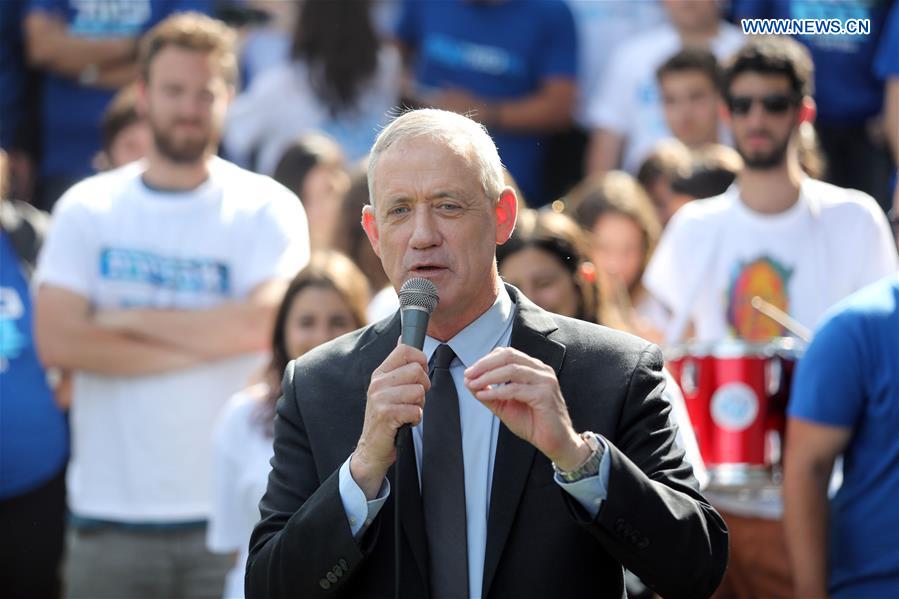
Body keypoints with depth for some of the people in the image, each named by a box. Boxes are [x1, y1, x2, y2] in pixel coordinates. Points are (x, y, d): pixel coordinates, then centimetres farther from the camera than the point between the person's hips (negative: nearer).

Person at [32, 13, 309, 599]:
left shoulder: (267, 210, 2)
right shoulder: (87, 208, 7)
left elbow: (266, 321, -15)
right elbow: (58, 340, -6)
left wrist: (129, 320, -7)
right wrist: (204, 343, -9)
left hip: (230, 513, -2)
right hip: (109, 514, 2)